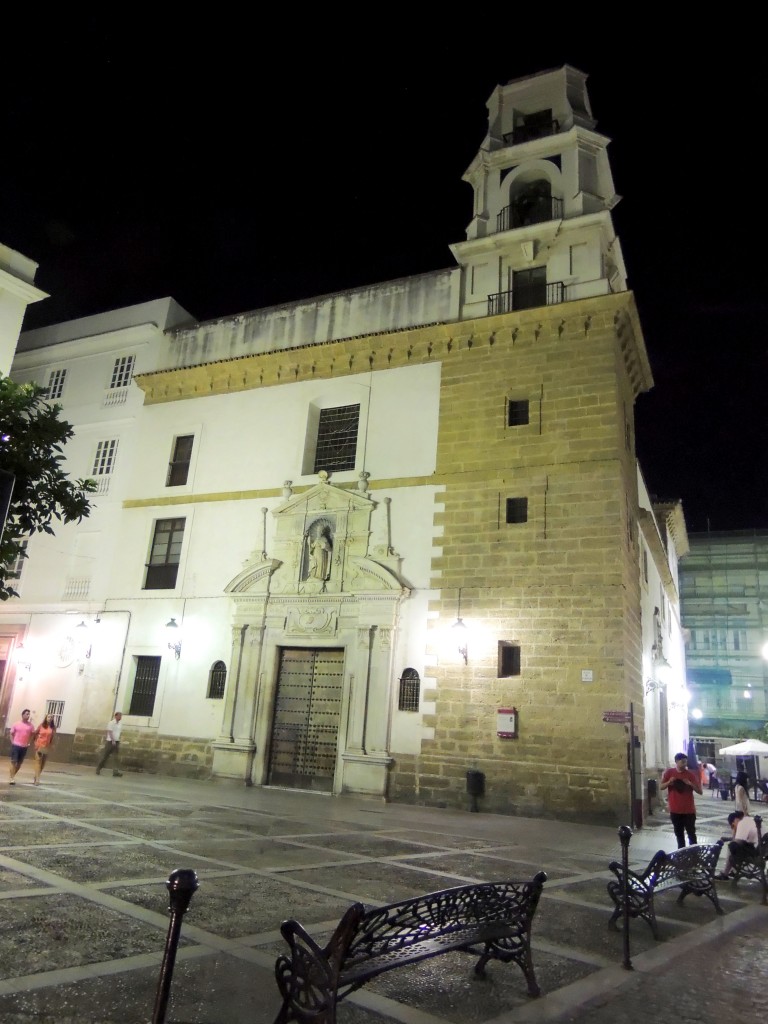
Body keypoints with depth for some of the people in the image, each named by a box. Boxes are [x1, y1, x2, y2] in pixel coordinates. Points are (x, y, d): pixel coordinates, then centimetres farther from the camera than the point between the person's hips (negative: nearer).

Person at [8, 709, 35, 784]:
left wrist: (28, 743, 4)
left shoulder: (30, 725, 1)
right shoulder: (16, 724, -2)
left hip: (24, 747, 3)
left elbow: (32, 735, 9)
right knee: (13, 762, -6)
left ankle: (13, 776, 25)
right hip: (16, 745, -3)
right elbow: (11, 734, 5)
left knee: (19, 763, 9)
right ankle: (12, 778, -4)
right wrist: (12, 742, -3)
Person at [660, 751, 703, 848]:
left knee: (691, 834, 1)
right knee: (679, 834, 12)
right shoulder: (669, 772, -3)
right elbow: (661, 787, -2)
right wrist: (669, 782, -21)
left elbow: (699, 791, -4)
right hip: (675, 810, 1)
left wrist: (690, 784, -21)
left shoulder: (691, 774, -5)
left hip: (689, 810, -1)